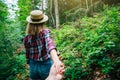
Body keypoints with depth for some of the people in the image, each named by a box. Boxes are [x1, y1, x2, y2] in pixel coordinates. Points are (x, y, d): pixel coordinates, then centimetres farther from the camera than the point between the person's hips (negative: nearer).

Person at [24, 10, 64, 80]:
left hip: (33, 66, 3)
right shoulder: (45, 32, -21)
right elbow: (49, 44, -41)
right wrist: (56, 60, -58)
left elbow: (28, 55, -1)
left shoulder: (27, 38, -11)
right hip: (46, 65, -2)